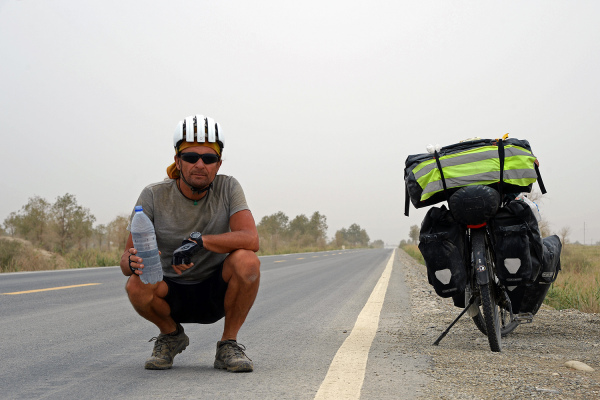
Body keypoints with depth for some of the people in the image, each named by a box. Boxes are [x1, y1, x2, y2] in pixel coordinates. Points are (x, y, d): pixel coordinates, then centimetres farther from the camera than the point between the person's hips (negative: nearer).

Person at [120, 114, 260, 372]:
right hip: (173, 296, 0)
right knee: (137, 286, -32)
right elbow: (126, 259, -13)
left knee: (246, 261, -31)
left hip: (216, 293, 0)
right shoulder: (154, 196, -12)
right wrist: (132, 262, -39)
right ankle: (171, 335, 2)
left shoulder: (228, 188, -10)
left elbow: (251, 239, -25)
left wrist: (199, 241, -38)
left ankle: (228, 344, -8)